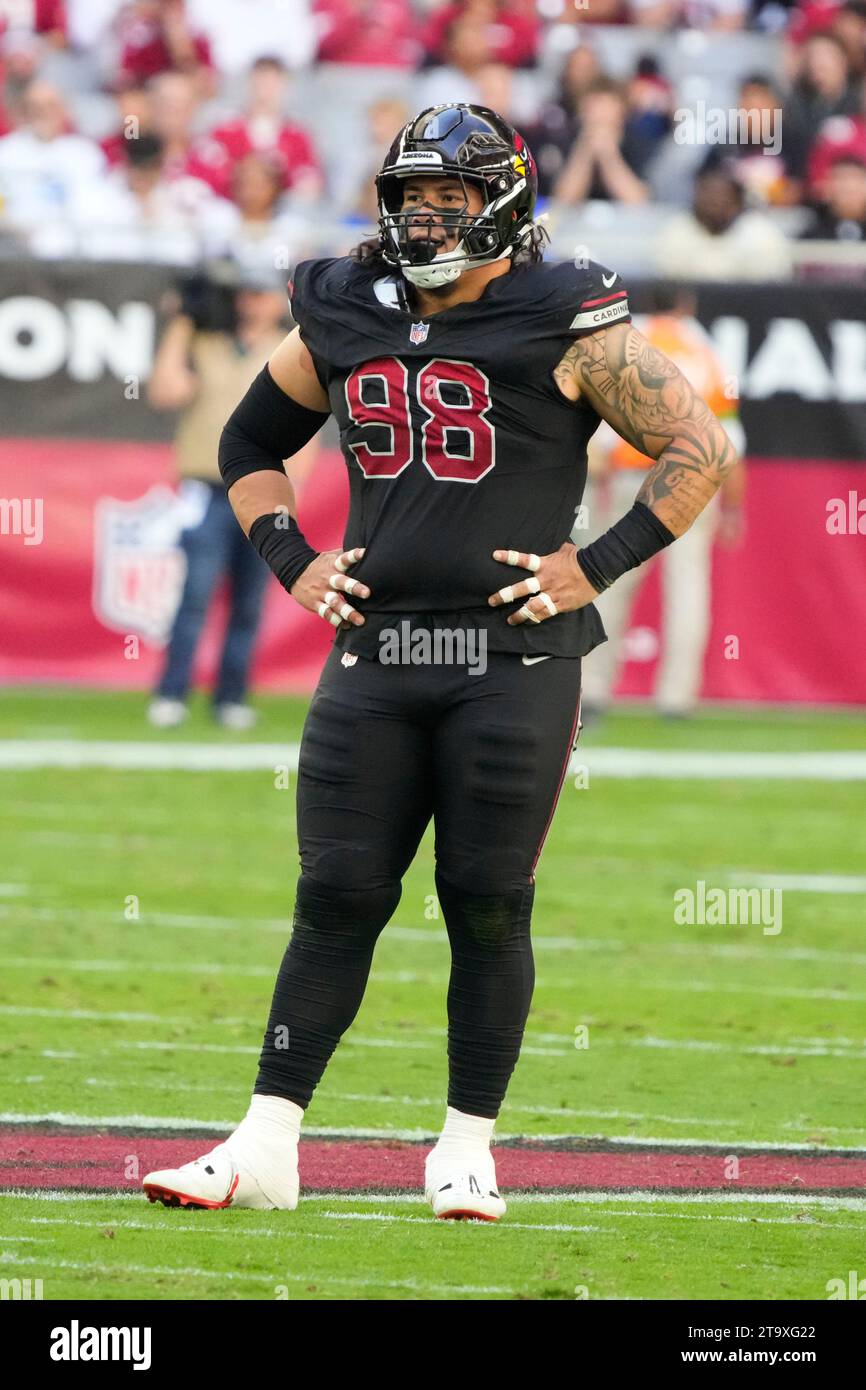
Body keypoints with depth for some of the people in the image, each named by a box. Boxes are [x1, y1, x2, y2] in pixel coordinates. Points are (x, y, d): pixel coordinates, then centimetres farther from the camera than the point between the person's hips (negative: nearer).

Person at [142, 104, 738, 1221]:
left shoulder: (567, 327, -4)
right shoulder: (342, 322, 10)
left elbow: (699, 451, -3)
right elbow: (250, 443, 25)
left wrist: (596, 564, -9)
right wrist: (291, 560, 10)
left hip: (513, 657, -4)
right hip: (375, 655, 4)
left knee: (488, 907, 0)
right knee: (336, 900, 2)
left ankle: (466, 1151, 11)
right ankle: (264, 1148, 3)